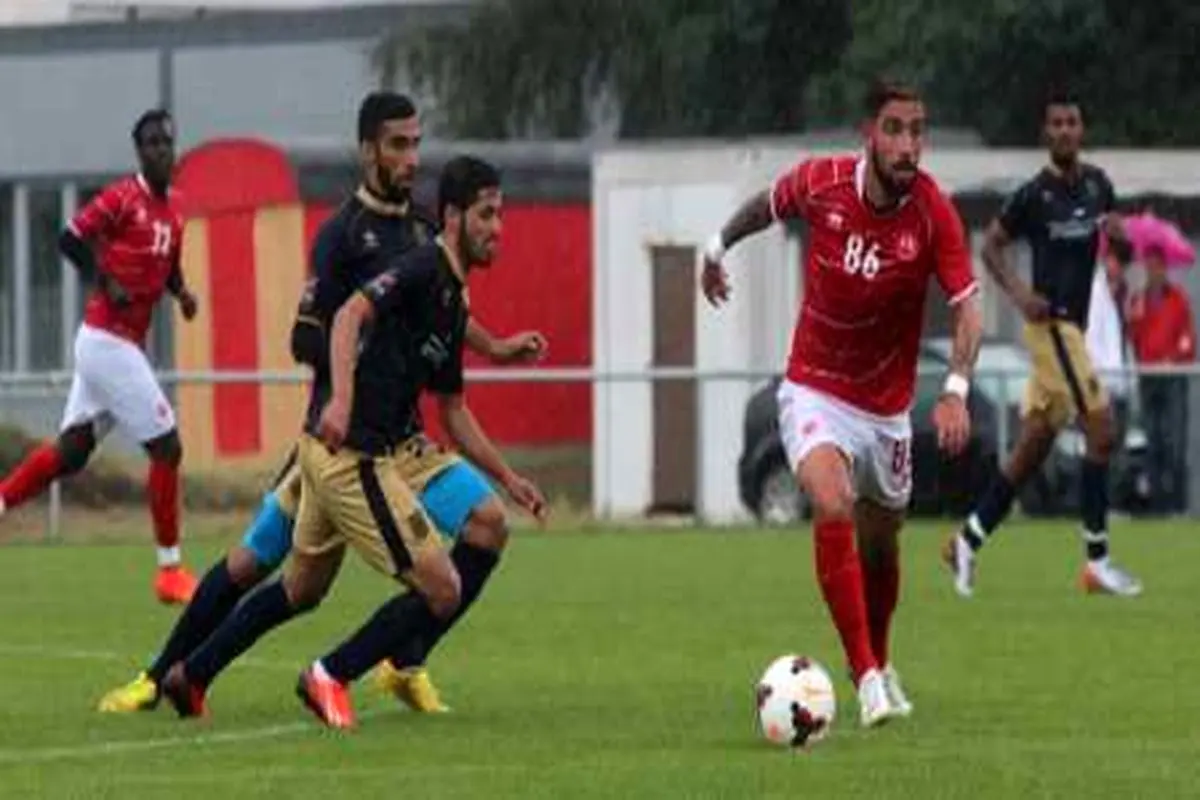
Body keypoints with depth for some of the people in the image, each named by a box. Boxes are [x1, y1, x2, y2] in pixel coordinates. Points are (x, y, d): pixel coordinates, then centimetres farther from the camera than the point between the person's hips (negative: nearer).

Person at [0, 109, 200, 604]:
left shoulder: (174, 209, 12)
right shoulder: (123, 198, -12)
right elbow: (71, 240, -14)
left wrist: (181, 292, 6)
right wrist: (106, 285, -19)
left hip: (124, 344, 9)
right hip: (109, 339, -9)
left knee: (71, 451, 12)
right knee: (166, 447, -6)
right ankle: (170, 571, 1)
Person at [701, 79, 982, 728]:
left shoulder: (934, 215, -18)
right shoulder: (819, 184, -16)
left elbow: (966, 308, -23)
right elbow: (766, 206, 8)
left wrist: (956, 389, -39)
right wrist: (717, 247, 23)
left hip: (887, 406, 2)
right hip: (814, 392, -2)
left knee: (880, 545, 16)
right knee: (833, 510, -26)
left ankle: (879, 664, 43)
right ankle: (865, 676, -24)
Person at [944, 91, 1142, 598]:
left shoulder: (1097, 183, 10)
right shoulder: (1033, 194, -7)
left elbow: (1116, 239, 21)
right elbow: (991, 246, 2)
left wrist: (1118, 232, -3)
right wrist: (1018, 293, -12)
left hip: (1074, 326, 7)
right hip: (1050, 323, -7)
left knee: (1033, 447, 10)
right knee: (1101, 430, -14)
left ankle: (968, 541, 19)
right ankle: (1097, 562, -12)